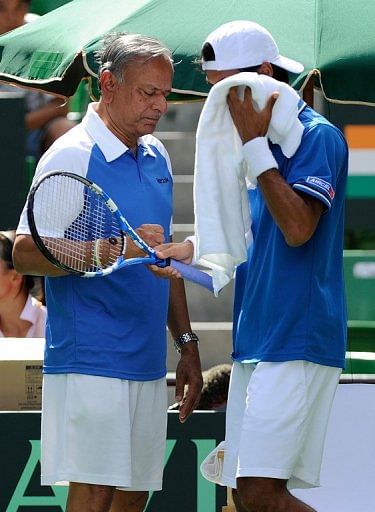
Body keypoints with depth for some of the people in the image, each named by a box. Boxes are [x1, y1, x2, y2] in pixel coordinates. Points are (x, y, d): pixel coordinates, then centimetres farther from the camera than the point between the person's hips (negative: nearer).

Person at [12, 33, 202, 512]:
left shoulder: (156, 156, 15)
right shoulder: (71, 156, -10)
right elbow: (25, 253, -16)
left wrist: (186, 343, 21)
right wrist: (119, 247, -24)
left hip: (147, 363, 8)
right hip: (91, 361, -8)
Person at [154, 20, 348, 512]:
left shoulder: (317, 136, -10)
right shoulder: (264, 144, 17)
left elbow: (297, 228, -23)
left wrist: (255, 144, -18)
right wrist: (191, 249, 6)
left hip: (297, 343, -9)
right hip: (253, 343, 9)